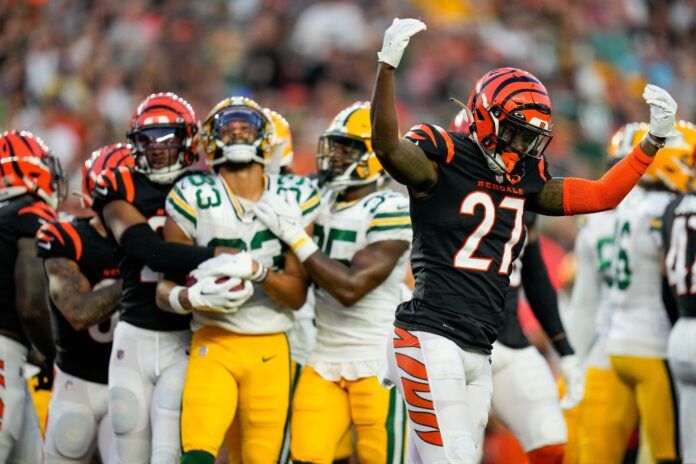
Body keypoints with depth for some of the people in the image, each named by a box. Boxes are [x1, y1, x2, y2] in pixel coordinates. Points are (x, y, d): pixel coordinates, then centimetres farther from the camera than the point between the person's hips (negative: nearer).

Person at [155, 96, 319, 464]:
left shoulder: (294, 198, 3)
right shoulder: (194, 198, -3)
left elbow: (297, 294, 0)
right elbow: (164, 289, 0)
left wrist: (255, 269, -19)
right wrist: (193, 297, -24)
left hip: (271, 350, 2)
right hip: (213, 345, -2)